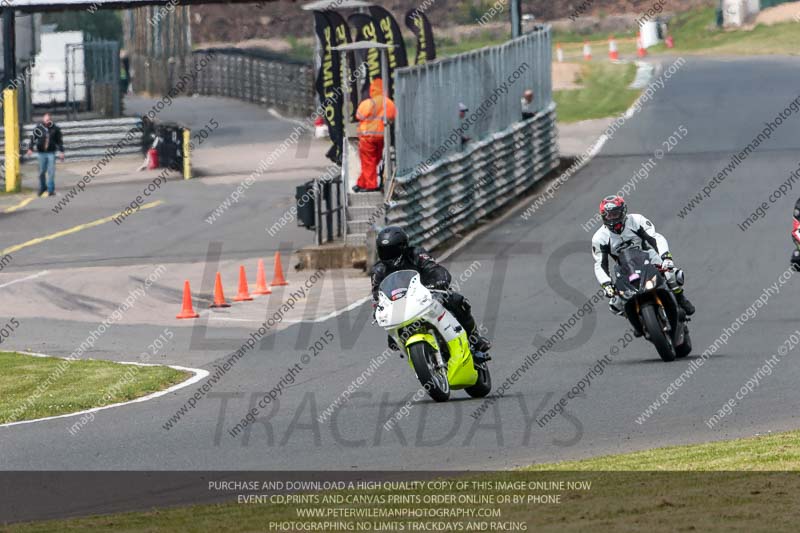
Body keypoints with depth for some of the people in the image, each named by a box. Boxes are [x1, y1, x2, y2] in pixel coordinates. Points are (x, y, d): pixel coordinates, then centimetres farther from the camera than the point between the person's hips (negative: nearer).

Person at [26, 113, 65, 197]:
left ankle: (51, 190, 0)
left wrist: (62, 151, 9)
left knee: (51, 172, -5)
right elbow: (33, 138, 0)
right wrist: (30, 148, -10)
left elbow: (59, 140, 9)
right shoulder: (38, 128, -3)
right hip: (42, 153, 0)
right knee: (42, 171, 7)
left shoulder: (55, 129, 1)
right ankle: (42, 188, 23)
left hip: (51, 153, 0)